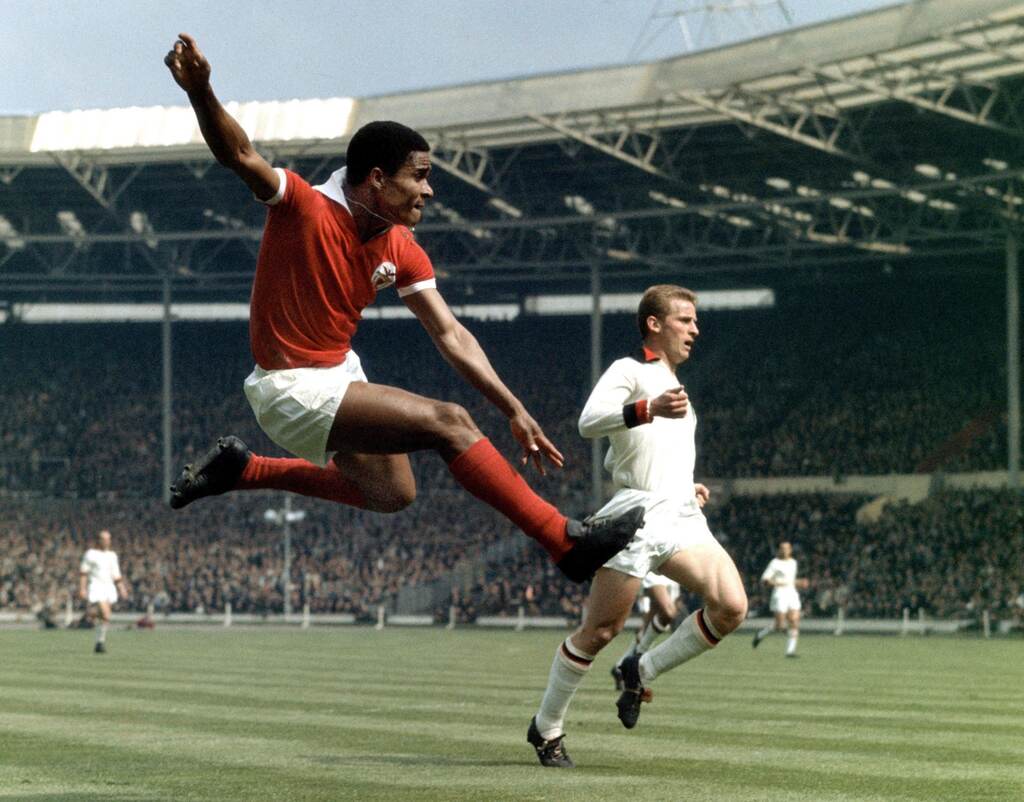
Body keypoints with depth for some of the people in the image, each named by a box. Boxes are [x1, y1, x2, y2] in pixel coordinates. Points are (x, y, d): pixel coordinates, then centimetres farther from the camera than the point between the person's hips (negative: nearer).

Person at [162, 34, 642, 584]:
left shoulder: (401, 250, -2)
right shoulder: (304, 208, -22)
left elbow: (451, 336, 1)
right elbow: (239, 155, -36)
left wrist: (513, 410, -4)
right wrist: (200, 92, -55)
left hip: (339, 372, 9)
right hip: (294, 391, -9)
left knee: (392, 493, 27)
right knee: (447, 422, -20)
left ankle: (242, 469, 34)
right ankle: (569, 543, -18)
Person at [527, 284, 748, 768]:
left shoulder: (675, 388, 28)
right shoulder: (631, 371, 1)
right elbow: (589, 421, -19)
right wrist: (650, 409, -34)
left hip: (683, 519, 7)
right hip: (638, 515, -7)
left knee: (731, 607, -16)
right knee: (600, 630, -5)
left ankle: (642, 672, 4)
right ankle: (546, 728, 12)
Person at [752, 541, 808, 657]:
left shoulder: (793, 562, 15)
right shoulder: (775, 563, -5)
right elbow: (764, 579, -9)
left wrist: (800, 583, 12)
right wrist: (776, 583, -26)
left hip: (792, 594, 6)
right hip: (780, 595, -6)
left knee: (795, 624, -8)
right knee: (780, 625, -8)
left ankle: (790, 650, -7)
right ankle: (760, 634, 18)